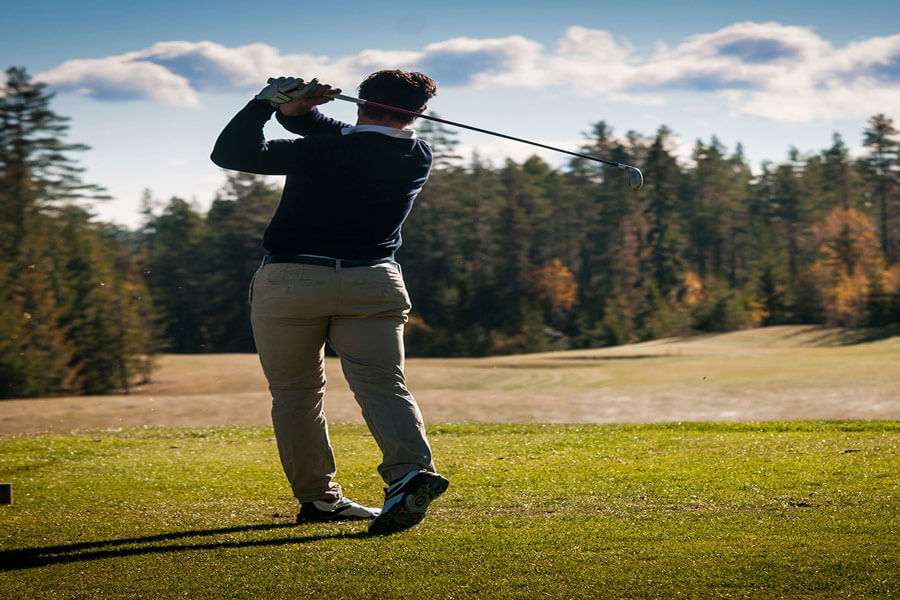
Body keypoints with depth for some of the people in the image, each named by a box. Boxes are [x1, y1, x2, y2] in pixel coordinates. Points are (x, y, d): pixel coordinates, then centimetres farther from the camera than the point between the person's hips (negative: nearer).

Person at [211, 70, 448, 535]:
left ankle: (316, 496, 13)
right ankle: (411, 469, -30)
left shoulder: (318, 151, -10)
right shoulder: (417, 158, 4)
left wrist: (268, 102, -3)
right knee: (383, 386, -5)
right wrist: (298, 112, 1)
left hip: (290, 283, -2)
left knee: (294, 392, 11)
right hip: (374, 285, 2)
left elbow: (229, 152, -11)